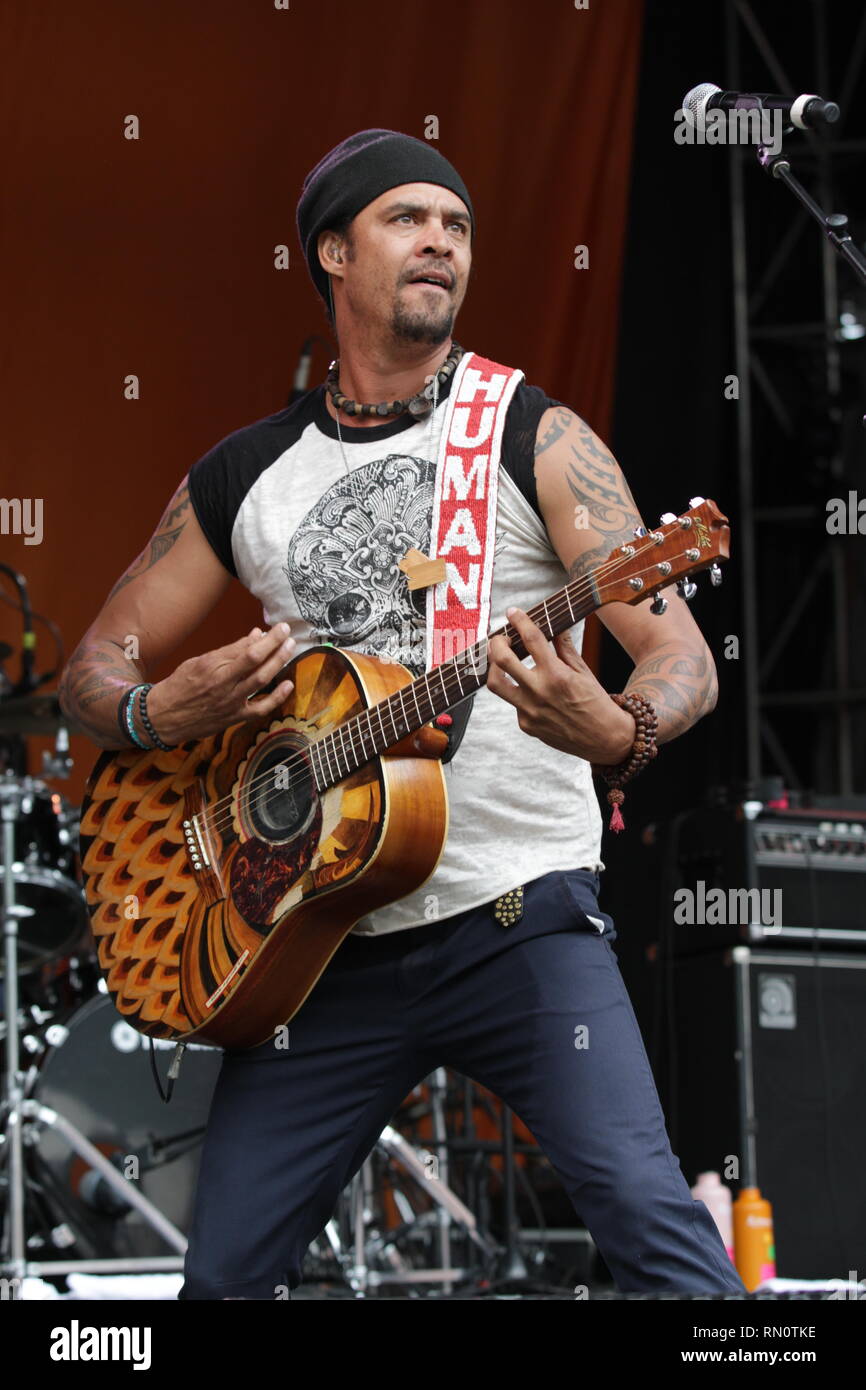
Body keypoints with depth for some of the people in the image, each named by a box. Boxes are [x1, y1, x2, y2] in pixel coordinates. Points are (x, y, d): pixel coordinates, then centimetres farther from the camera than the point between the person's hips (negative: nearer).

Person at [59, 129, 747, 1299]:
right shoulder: (242, 477, 11)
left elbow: (683, 659, -8)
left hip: (519, 919, -4)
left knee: (645, 1209, -21)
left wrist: (617, 732, -31)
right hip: (326, 939, 4)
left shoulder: (533, 441, 1)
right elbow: (93, 672, 17)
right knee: (225, 1269, 0)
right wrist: (162, 713, -7)